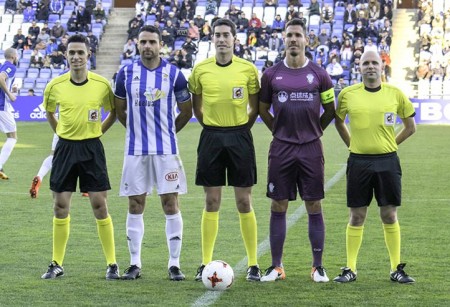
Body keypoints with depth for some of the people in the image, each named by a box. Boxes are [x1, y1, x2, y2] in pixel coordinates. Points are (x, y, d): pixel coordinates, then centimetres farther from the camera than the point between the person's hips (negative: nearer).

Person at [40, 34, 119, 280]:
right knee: (60, 205, 3)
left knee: (99, 205, -3)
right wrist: (61, 132, 9)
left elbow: (114, 112, 10)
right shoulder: (55, 86, -3)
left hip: (92, 149, -2)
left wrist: (98, 131, 3)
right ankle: (57, 264, 12)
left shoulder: (102, 85, -6)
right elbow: (49, 113, 17)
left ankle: (112, 264, 6)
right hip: (65, 148, 2)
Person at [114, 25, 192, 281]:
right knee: (135, 205, 4)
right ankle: (135, 264, 11)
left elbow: (186, 110, 10)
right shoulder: (126, 73, 2)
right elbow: (119, 109, 15)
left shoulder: (174, 74, -2)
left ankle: (175, 264, 3)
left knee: (171, 204, -2)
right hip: (135, 149, 1)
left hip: (166, 149, -1)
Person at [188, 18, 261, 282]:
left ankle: (253, 264, 7)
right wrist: (213, 127, 8)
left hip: (240, 137, -1)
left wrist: (240, 130, 4)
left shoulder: (248, 69, -2)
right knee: (212, 202, 3)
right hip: (211, 137, 1)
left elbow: (255, 108, 7)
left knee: (244, 201, 1)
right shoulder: (201, 70, 1)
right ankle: (206, 264, 8)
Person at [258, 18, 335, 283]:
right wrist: (278, 130, 9)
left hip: (311, 149, -1)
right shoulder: (271, 75, 3)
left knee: (314, 206, 2)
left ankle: (318, 267, 8)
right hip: (281, 149, 1)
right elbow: (263, 109, 15)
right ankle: (276, 267, 9)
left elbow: (330, 109, 12)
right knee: (278, 206, 2)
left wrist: (314, 130, 8)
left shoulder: (319, 75, 2)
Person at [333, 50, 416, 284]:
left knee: (390, 216, 3)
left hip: (387, 161, 0)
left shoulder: (395, 94, 0)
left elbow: (410, 126, 12)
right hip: (358, 161, 0)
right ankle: (350, 269, 10)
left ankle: (396, 269, 11)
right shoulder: (348, 94, 1)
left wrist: (390, 145, 7)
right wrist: (351, 144, 9)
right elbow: (338, 121, 16)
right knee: (356, 216, 4)